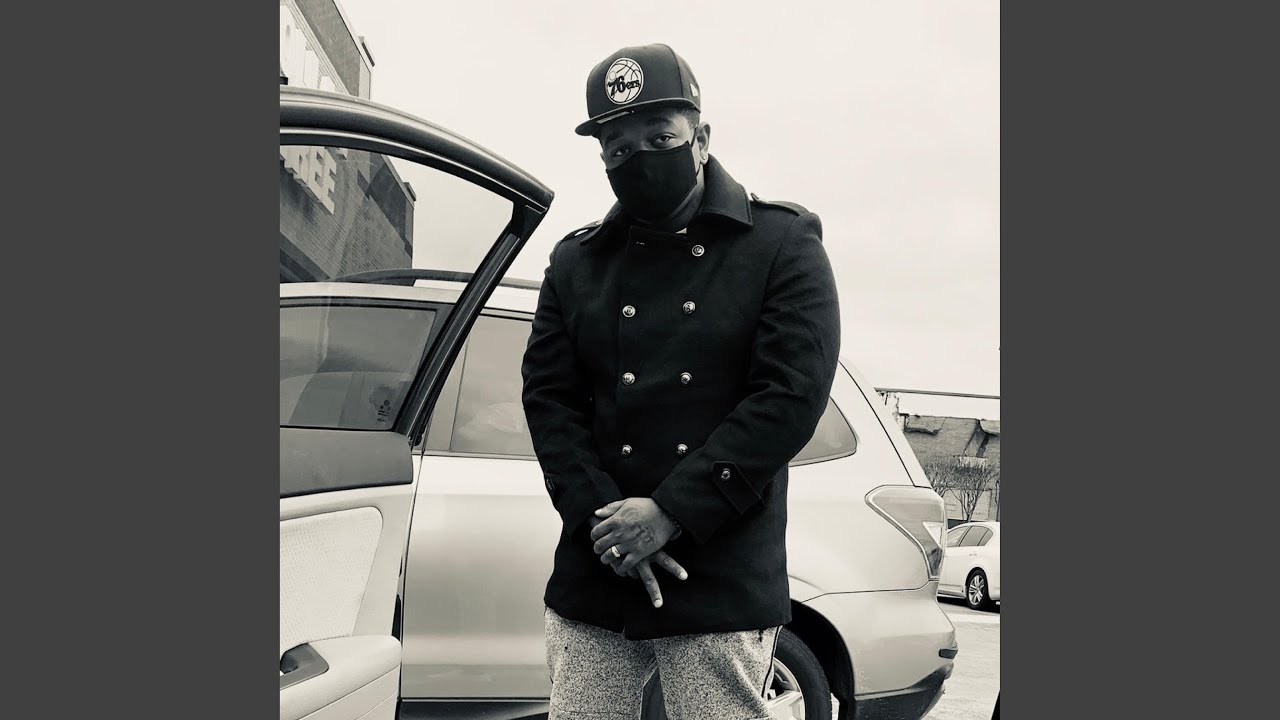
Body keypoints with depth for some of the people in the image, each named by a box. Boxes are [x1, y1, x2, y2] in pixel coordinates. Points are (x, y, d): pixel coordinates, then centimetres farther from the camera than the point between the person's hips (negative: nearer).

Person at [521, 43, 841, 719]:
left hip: (724, 585, -3)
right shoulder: (575, 260, 13)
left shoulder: (782, 244, 2)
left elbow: (792, 395, -9)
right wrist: (600, 516, -9)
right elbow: (546, 397, 7)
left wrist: (669, 511, -14)